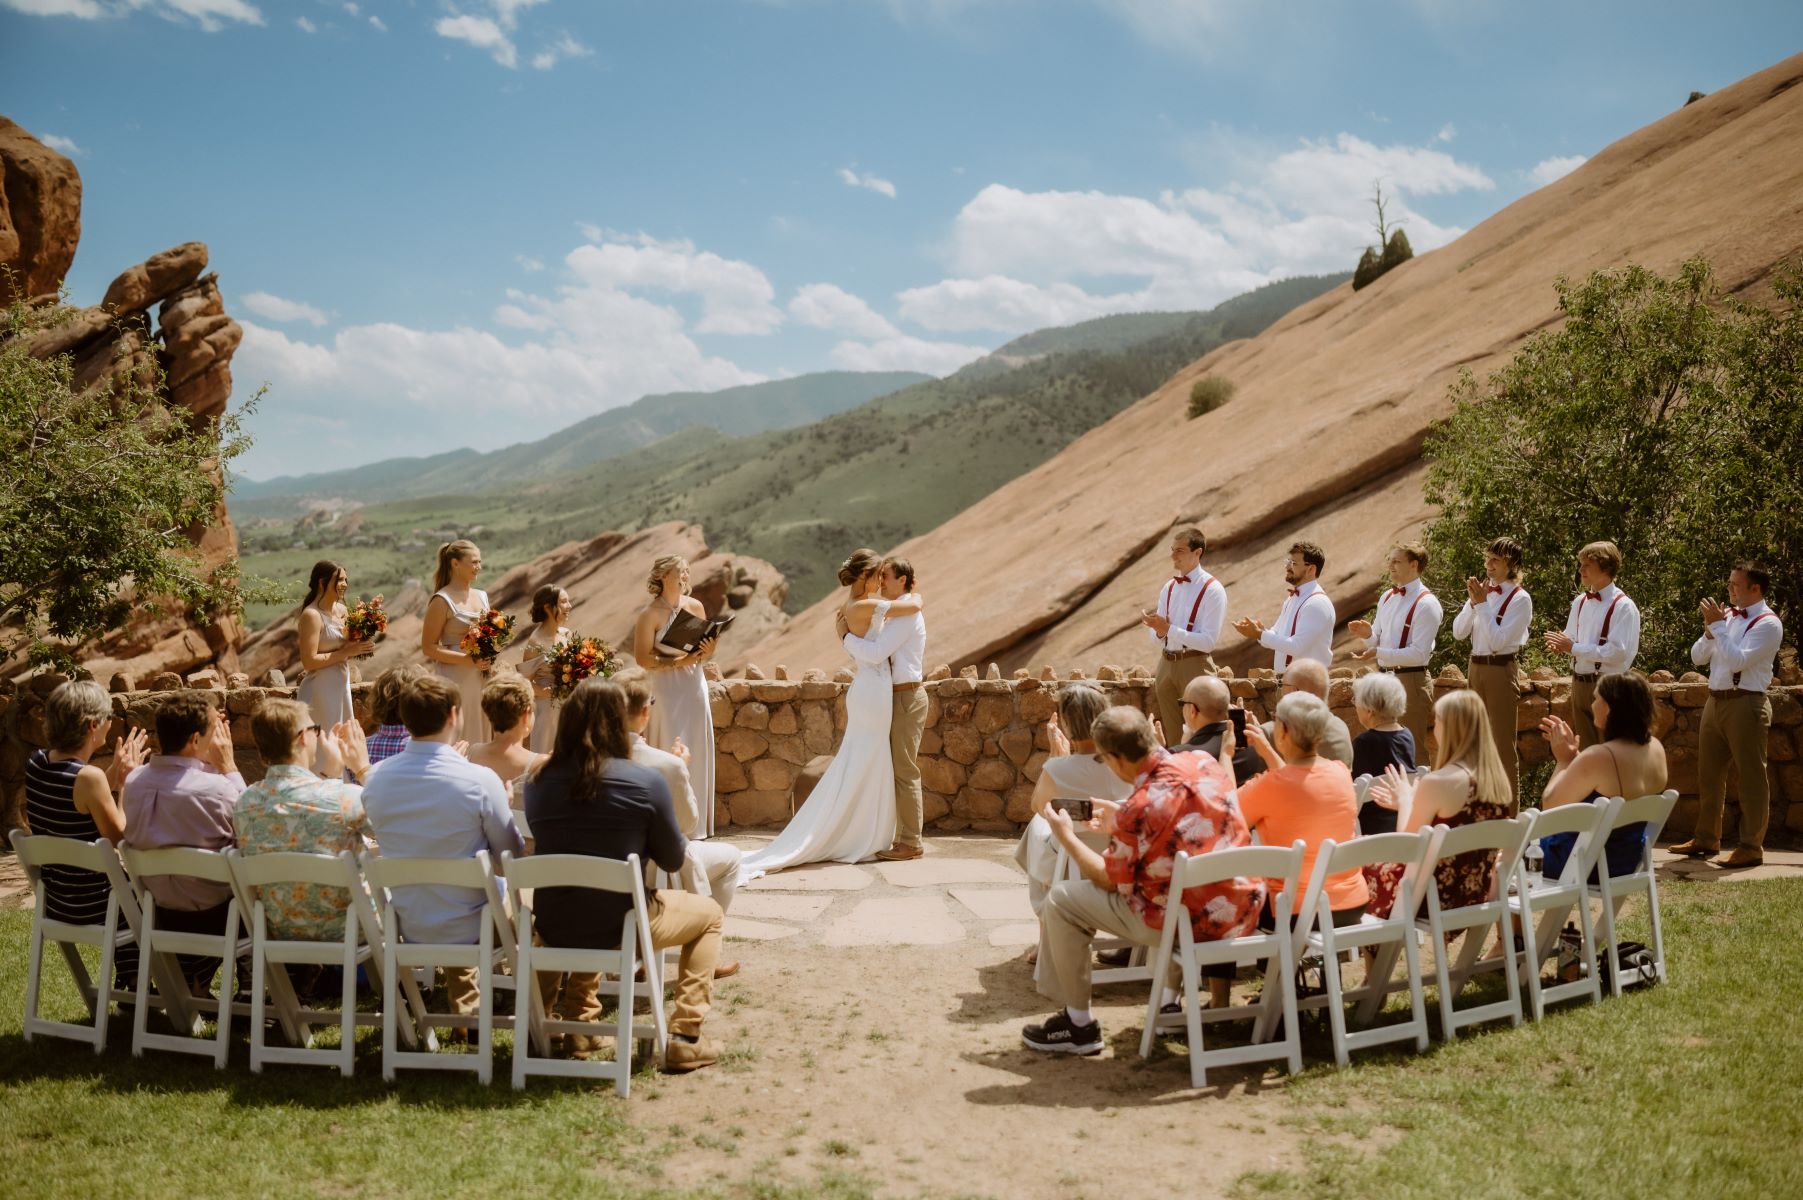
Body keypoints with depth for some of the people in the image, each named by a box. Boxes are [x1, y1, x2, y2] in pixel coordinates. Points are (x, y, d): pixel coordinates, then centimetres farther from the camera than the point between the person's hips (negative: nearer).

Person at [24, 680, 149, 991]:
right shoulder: (88, 777, -26)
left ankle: (128, 984, 39)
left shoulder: (35, 763, -2)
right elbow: (120, 836, -16)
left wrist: (114, 773, 7)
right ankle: (136, 985, 32)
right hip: (89, 909, -8)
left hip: (54, 904, 8)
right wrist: (128, 782, -8)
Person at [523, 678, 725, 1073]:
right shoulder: (645, 781, -15)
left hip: (552, 928, 5)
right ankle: (685, 1037, 13)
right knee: (708, 911, 22)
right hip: (621, 928, -5)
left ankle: (578, 1016, 41)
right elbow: (673, 859, -3)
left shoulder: (536, 783, -3)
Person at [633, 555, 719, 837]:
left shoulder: (696, 606, 8)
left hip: (695, 686, 5)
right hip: (667, 689, -5)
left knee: (698, 755, 6)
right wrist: (678, 661, -20)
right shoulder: (651, 614, -8)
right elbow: (642, 657, -13)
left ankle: (696, 823, 15)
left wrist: (709, 651, -6)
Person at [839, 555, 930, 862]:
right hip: (897, 696, 10)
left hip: (906, 696, -10)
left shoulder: (906, 614, -16)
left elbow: (875, 653, -26)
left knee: (904, 770, -6)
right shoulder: (893, 613, 16)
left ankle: (910, 843, 0)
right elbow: (864, 653, 16)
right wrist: (845, 632, 0)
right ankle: (905, 836, 20)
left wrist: (845, 634, -14)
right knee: (900, 769, 13)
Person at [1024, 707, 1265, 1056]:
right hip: (1244, 913, 8)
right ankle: (1169, 1001, 42)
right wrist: (1120, 824, 21)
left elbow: (1110, 881, -6)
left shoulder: (1139, 809, -22)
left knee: (1060, 901, 4)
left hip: (1191, 923, -8)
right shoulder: (1205, 763, -2)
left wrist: (1067, 837, 8)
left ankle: (1078, 1023, 16)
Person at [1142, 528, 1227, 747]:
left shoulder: (1212, 590, -8)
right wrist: (1157, 630, -9)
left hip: (1194, 664, -6)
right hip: (1166, 663, 6)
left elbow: (1208, 642, -16)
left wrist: (1167, 628, -20)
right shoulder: (1168, 587, 12)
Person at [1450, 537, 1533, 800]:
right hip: (1476, 667, 7)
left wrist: (1482, 603, -17)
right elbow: (1458, 632, 3)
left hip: (1500, 670, -7)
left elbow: (1497, 640, -19)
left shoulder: (1520, 599, -11)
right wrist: (1473, 602, -10)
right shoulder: (1483, 590, 7)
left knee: (1503, 740, -1)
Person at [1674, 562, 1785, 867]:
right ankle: (1706, 839, 25)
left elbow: (1738, 660, -22)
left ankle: (1752, 847, 6)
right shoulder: (1728, 615, 11)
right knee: (1708, 774, 14)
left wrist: (1718, 626, -18)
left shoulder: (1768, 623, -10)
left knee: (1751, 777, 0)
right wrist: (1710, 629, -4)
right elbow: (1698, 657, 12)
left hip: (1745, 704, -8)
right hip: (1715, 701, 8)